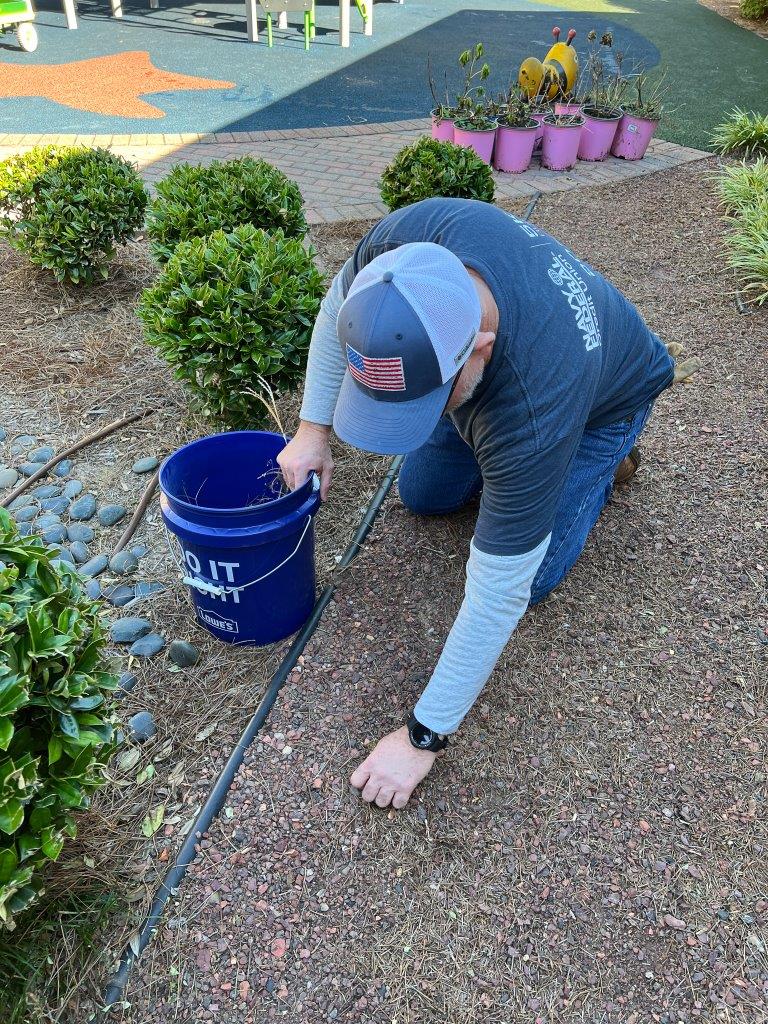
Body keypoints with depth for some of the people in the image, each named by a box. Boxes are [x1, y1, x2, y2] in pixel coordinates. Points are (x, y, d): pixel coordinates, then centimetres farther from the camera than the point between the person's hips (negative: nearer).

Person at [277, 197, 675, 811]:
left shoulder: (533, 415, -48)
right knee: (421, 497, 8)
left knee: (530, 579, -6)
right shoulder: (406, 238, -36)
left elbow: (497, 595, -40)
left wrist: (423, 737, -30)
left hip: (602, 394, -5)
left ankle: (606, 459, 17)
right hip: (496, 375, 5)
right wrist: (313, 427, -15)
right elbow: (338, 303, -12)